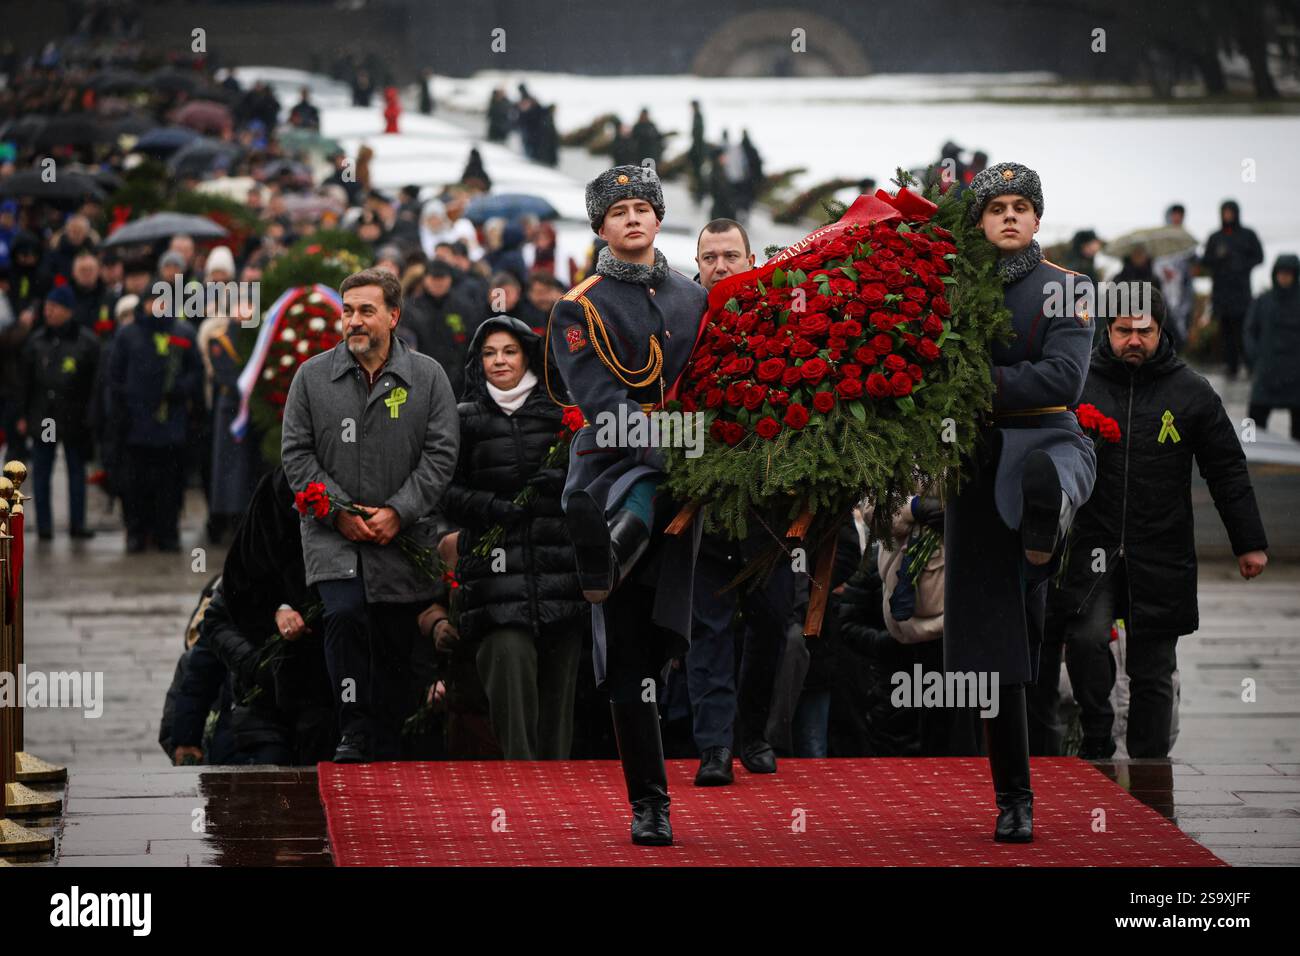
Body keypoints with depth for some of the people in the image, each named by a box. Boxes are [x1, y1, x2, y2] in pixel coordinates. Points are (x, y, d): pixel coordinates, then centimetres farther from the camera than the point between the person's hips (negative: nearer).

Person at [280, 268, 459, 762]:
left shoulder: (427, 377, 2)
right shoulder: (312, 376, 2)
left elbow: (441, 454, -2)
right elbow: (297, 453, 1)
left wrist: (398, 512, -12)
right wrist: (339, 512, -9)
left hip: (402, 536, 1)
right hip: (333, 534, -1)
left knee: (395, 643, 4)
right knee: (344, 615, -23)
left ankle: (385, 748, 18)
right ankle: (354, 733, -14)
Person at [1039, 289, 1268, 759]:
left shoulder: (1192, 393, 6)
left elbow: (1227, 472, 10)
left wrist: (1249, 543, 8)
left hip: (1161, 556, 1)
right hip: (1091, 546, -1)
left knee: (1152, 671, 5)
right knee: (1086, 636, -22)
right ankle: (1096, 739, -4)